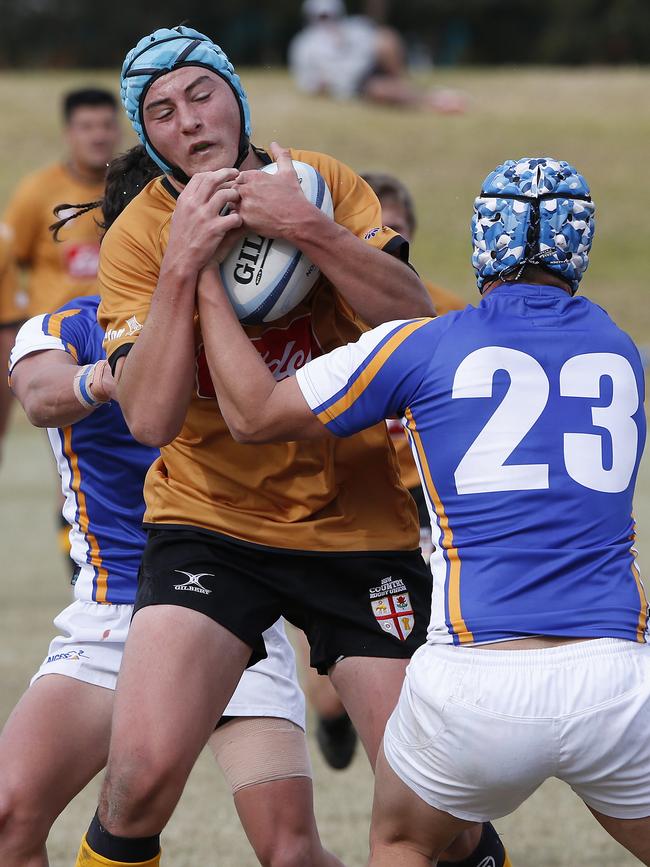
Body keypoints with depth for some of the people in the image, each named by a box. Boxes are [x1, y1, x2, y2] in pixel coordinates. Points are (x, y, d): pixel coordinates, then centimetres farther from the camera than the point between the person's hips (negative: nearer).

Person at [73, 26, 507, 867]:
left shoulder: (320, 182, -2)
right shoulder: (136, 239, -6)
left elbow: (413, 315, -13)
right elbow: (149, 418, -18)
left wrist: (310, 230, -24)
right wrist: (182, 267, -25)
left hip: (358, 526, 1)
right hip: (210, 525, -1)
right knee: (142, 773, -20)